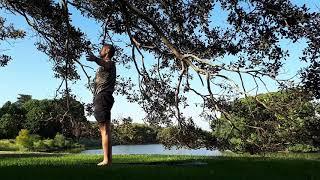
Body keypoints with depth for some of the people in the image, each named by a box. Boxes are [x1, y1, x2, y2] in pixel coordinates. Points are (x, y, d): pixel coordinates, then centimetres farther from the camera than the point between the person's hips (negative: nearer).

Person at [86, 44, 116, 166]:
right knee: (105, 129, 8)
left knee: (104, 129, -15)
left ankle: (106, 160, -17)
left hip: (103, 97, -10)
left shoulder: (110, 63, -5)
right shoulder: (103, 66, 28)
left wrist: (95, 59, -49)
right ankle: (108, 159, 11)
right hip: (100, 98, 10)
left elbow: (105, 64, -30)